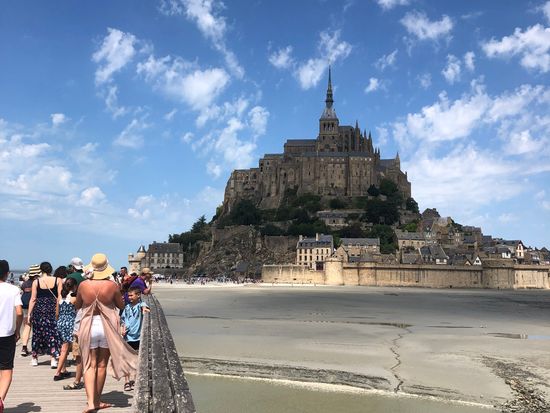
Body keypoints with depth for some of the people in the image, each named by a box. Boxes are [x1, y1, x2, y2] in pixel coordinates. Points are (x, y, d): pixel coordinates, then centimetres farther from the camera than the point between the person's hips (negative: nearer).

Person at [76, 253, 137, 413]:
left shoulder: (83, 285, -7)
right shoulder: (112, 285, -11)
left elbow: (77, 306, 9)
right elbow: (121, 305, 3)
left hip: (89, 326, 0)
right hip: (107, 327, 0)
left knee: (90, 365, 6)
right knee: (102, 365, 12)